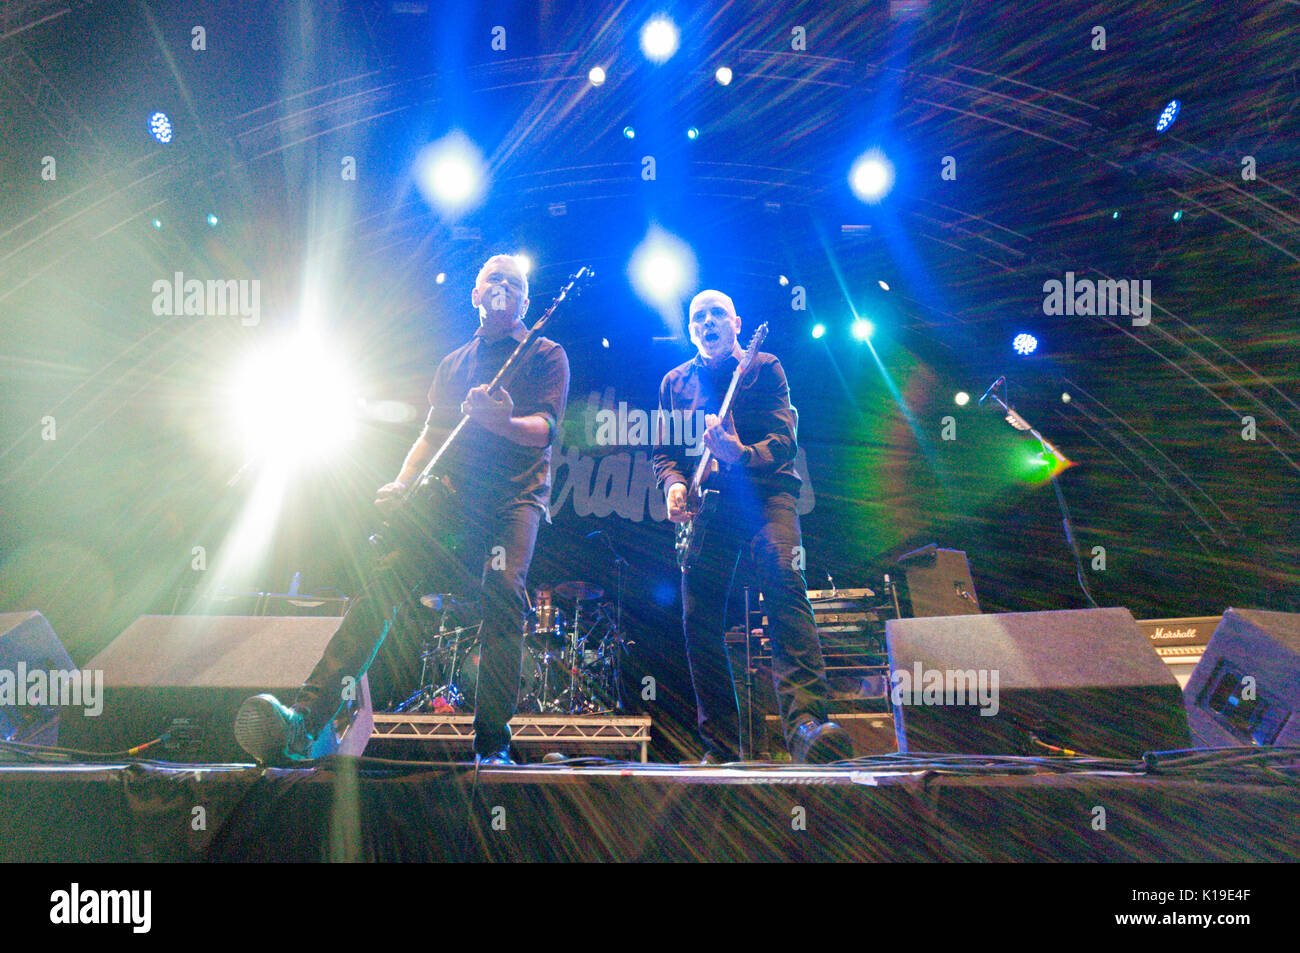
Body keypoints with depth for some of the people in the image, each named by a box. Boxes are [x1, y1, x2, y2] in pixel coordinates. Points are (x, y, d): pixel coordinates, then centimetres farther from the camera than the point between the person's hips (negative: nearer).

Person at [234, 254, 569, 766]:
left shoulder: (546, 355, 9)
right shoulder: (454, 364, 24)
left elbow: (544, 429, -6)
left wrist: (504, 422, -29)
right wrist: (401, 485, 5)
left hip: (515, 498, -3)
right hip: (451, 498, 3)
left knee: (504, 591, -27)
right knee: (384, 580, -17)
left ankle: (493, 746, -18)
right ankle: (305, 720, -23)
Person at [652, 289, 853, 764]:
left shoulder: (763, 368, 9)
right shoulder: (675, 382, 20)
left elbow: (784, 438, -5)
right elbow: (664, 451, 19)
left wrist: (743, 455, -27)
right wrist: (674, 484, -4)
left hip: (764, 491, -3)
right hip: (704, 504, 4)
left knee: (785, 585, -28)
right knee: (699, 617, -7)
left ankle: (806, 725, -40)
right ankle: (721, 750, 0)